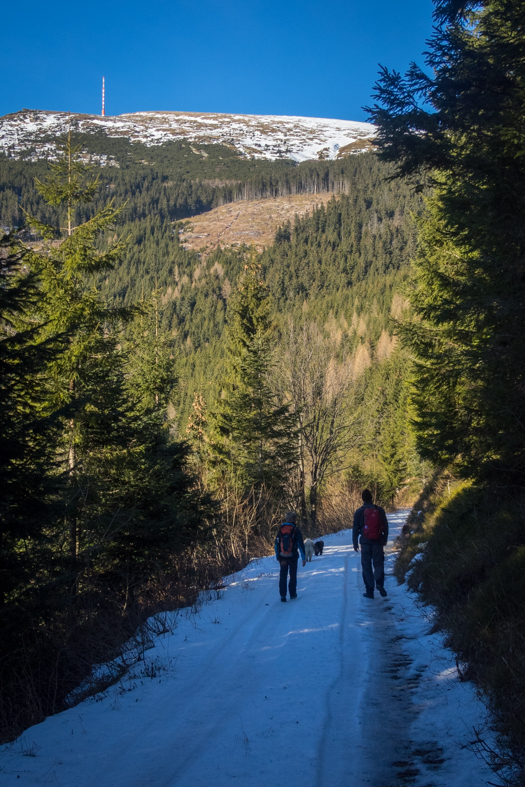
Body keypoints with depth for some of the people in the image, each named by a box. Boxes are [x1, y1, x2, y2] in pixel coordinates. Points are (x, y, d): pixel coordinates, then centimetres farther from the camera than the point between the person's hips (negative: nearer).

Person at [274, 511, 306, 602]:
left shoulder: (280, 529, 2)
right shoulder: (296, 530, -8)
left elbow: (276, 544, 8)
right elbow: (301, 544, -8)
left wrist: (277, 556, 17)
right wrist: (304, 558, -3)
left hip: (282, 557, 2)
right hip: (293, 557, -2)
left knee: (283, 576, 6)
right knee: (293, 575, 14)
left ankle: (282, 595, -2)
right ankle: (292, 594, 19)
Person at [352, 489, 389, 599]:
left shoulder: (359, 512, -2)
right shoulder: (380, 510, 1)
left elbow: (355, 528, 0)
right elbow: (385, 526, 7)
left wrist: (355, 543, 8)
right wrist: (385, 539, 18)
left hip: (365, 542, -1)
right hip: (378, 541, 1)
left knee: (366, 566, 6)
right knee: (378, 563, 10)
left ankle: (369, 591, 3)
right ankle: (379, 582, -17)